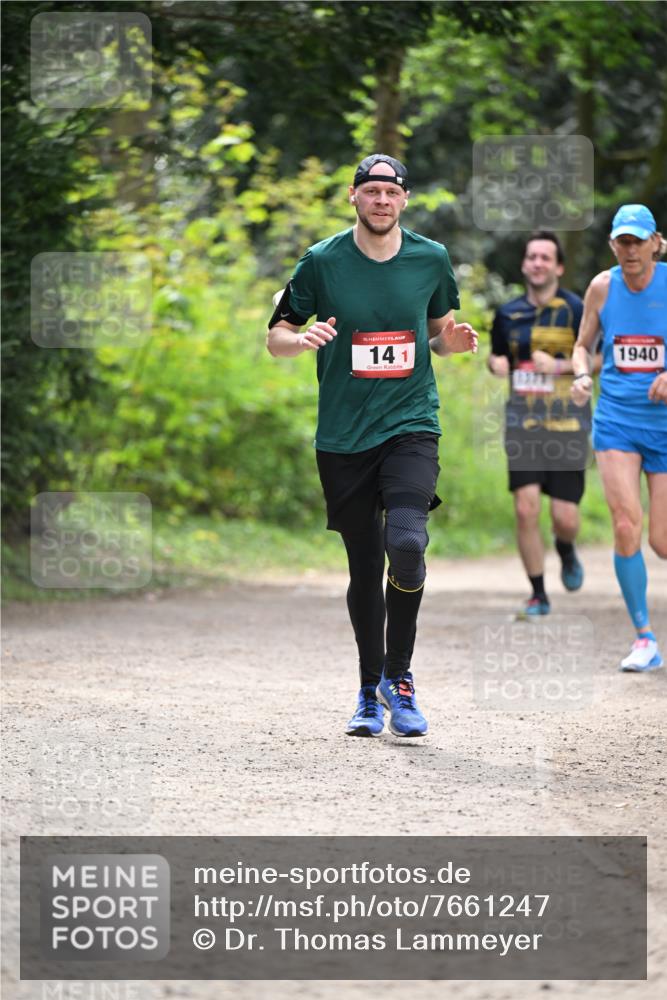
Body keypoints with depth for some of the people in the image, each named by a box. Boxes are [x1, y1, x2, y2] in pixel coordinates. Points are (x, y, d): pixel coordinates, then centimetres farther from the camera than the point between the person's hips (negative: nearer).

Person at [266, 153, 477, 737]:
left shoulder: (431, 259, 4)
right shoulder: (323, 262, 0)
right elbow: (276, 336, 6)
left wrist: (454, 341, -5)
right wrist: (303, 338, -16)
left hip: (411, 425, 0)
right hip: (344, 437, 0)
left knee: (406, 543, -23)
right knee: (365, 567, 6)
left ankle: (399, 676, -5)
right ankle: (371, 693, 24)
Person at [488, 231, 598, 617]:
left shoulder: (575, 309, -5)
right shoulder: (508, 313, 8)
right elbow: (497, 355, 23)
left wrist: (560, 365, -16)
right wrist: (497, 363, 0)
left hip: (567, 425, -3)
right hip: (523, 424, 3)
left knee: (565, 518, -5)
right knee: (526, 509, -10)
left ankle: (566, 551, 33)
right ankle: (539, 594, 4)